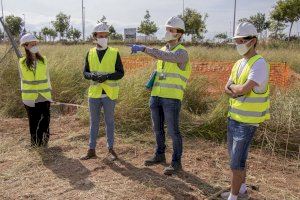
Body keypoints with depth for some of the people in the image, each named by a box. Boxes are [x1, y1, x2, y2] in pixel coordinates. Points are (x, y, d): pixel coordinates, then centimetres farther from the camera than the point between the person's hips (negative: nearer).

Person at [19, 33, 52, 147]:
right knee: (33, 121, 7)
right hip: (30, 98, -1)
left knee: (45, 119, 2)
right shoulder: (22, 62, -1)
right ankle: (34, 142, 23)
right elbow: (22, 80, 7)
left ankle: (42, 141, 21)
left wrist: (49, 92, 7)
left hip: (44, 96, 1)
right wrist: (23, 94, 7)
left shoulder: (43, 60, 2)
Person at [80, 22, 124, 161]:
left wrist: (107, 76, -20)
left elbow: (120, 73, -4)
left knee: (109, 121, 9)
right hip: (94, 93, 2)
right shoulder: (90, 53, 6)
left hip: (109, 94, -2)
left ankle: (111, 149, 23)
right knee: (94, 122, 10)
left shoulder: (114, 53, -2)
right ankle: (91, 150, 20)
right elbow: (85, 72, 6)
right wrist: (92, 76, -16)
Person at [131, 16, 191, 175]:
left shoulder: (182, 53, -9)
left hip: (172, 98, -7)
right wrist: (152, 83, 8)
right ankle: (160, 155, 34)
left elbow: (165, 56, -31)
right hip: (156, 96, 7)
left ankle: (176, 162, 15)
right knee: (157, 128, 16)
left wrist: (144, 48, -33)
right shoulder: (163, 50, 15)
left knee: (173, 131, 1)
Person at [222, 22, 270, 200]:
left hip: (247, 122, -8)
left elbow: (244, 89, -26)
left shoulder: (260, 64, -16)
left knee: (237, 162, -2)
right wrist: (237, 90, -14)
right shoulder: (239, 63, 11)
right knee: (236, 156, 19)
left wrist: (233, 87, -6)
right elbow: (227, 89, 6)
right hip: (234, 118, 9)